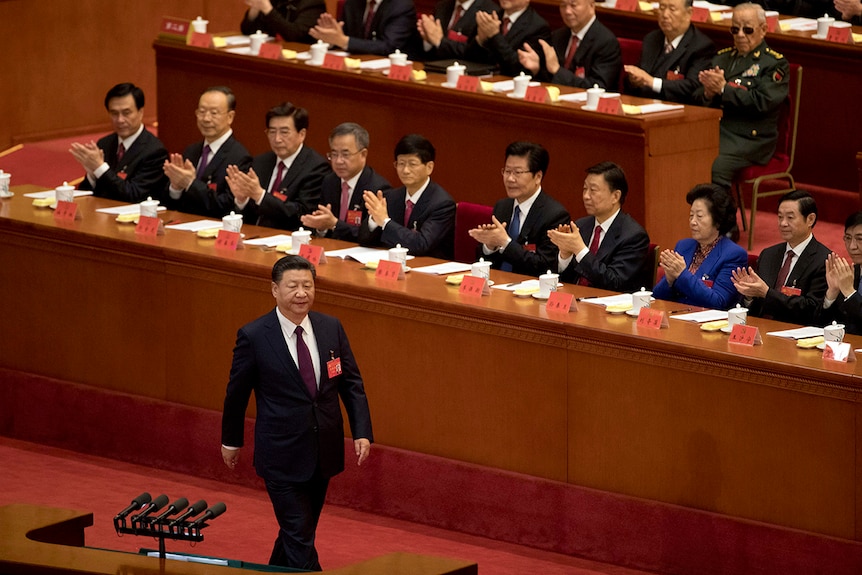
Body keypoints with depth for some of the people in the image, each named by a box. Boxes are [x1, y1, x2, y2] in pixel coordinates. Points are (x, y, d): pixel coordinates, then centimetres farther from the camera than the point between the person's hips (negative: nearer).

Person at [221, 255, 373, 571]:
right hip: (283, 455, -5)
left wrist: (362, 432, -5)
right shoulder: (253, 336, -12)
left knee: (300, 530, 18)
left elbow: (352, 383, 6)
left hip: (324, 451, 5)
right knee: (300, 538, -6)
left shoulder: (331, 328, 0)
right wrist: (231, 440, 9)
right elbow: (237, 392, 0)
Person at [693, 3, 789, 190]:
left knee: (715, 167, -34)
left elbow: (762, 102, -11)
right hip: (710, 130, 6)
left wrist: (724, 88, -11)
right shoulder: (721, 58, 23)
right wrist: (708, 93, -4)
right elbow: (697, 99, 19)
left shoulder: (775, 63, 4)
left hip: (747, 138, -6)